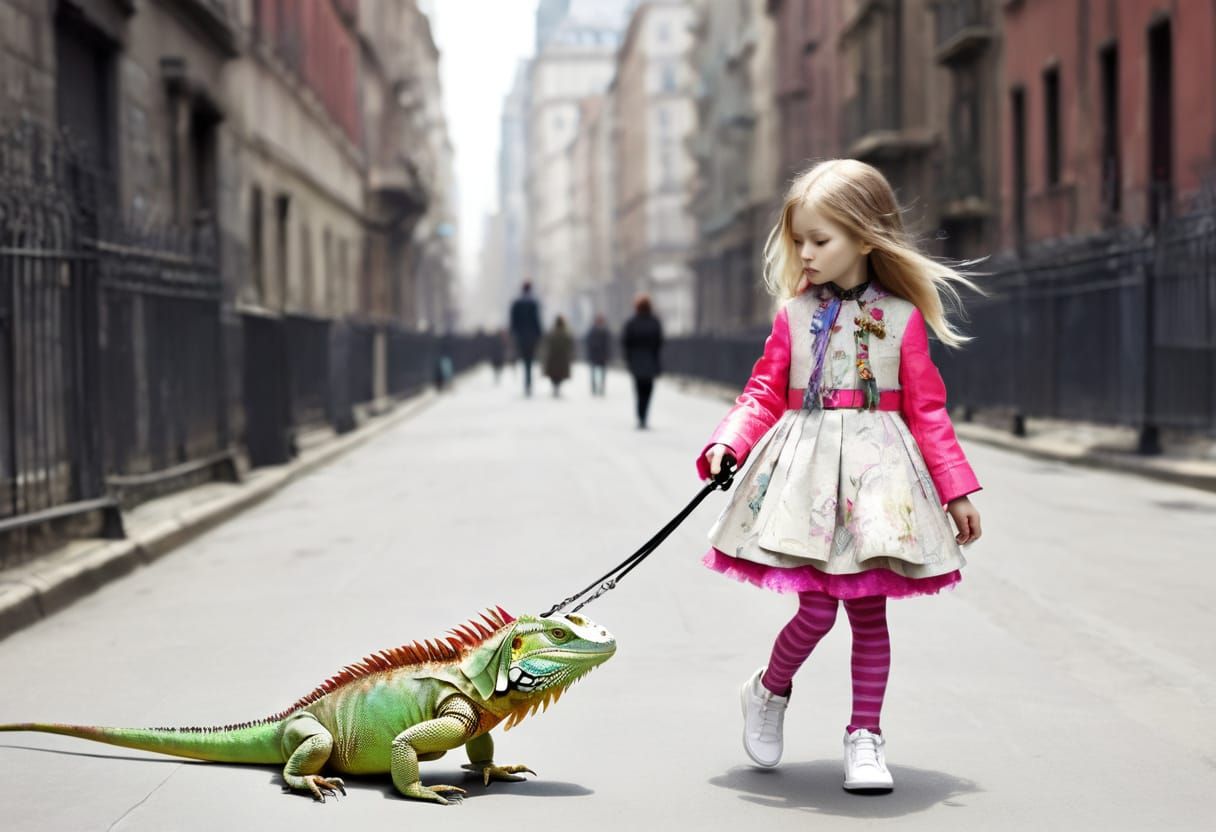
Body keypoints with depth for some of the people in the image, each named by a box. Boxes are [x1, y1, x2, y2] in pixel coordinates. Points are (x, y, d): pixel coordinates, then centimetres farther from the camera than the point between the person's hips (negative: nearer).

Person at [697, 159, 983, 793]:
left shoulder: (902, 317, 3)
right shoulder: (794, 314, 5)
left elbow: (926, 410, 6)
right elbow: (765, 393, 6)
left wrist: (957, 492, 5)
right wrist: (728, 443, -12)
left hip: (877, 471, 0)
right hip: (806, 466, 0)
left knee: (869, 611, 4)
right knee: (817, 606, -6)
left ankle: (865, 735, 16)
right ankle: (768, 692, 22)